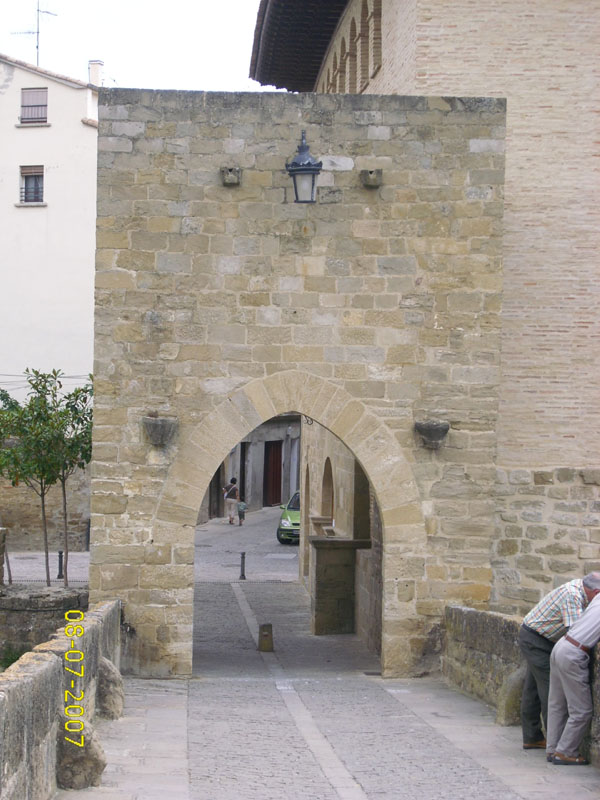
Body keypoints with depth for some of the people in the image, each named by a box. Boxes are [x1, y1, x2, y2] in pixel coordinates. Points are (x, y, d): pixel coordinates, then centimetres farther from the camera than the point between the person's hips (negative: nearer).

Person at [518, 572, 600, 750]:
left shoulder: (579, 585, 1)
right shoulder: (572, 595, -26)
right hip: (535, 640, -10)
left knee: (533, 689, 14)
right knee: (550, 688, -9)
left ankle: (532, 737, 21)